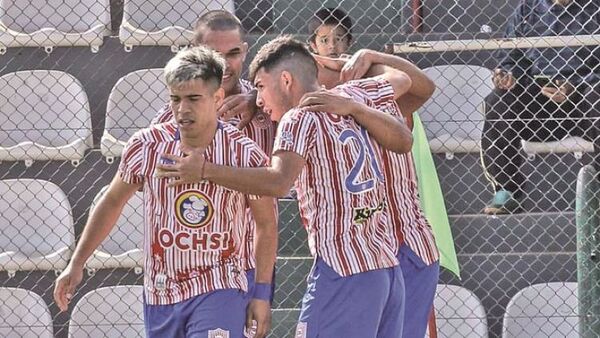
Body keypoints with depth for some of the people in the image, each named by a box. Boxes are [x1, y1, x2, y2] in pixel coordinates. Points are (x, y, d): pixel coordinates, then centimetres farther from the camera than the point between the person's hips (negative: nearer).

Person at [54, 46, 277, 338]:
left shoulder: (244, 155, -8)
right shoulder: (146, 146, -3)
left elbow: (266, 224, 4)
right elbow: (112, 203, 11)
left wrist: (262, 294, 2)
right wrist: (76, 264, 11)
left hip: (218, 293, -4)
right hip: (160, 294, 4)